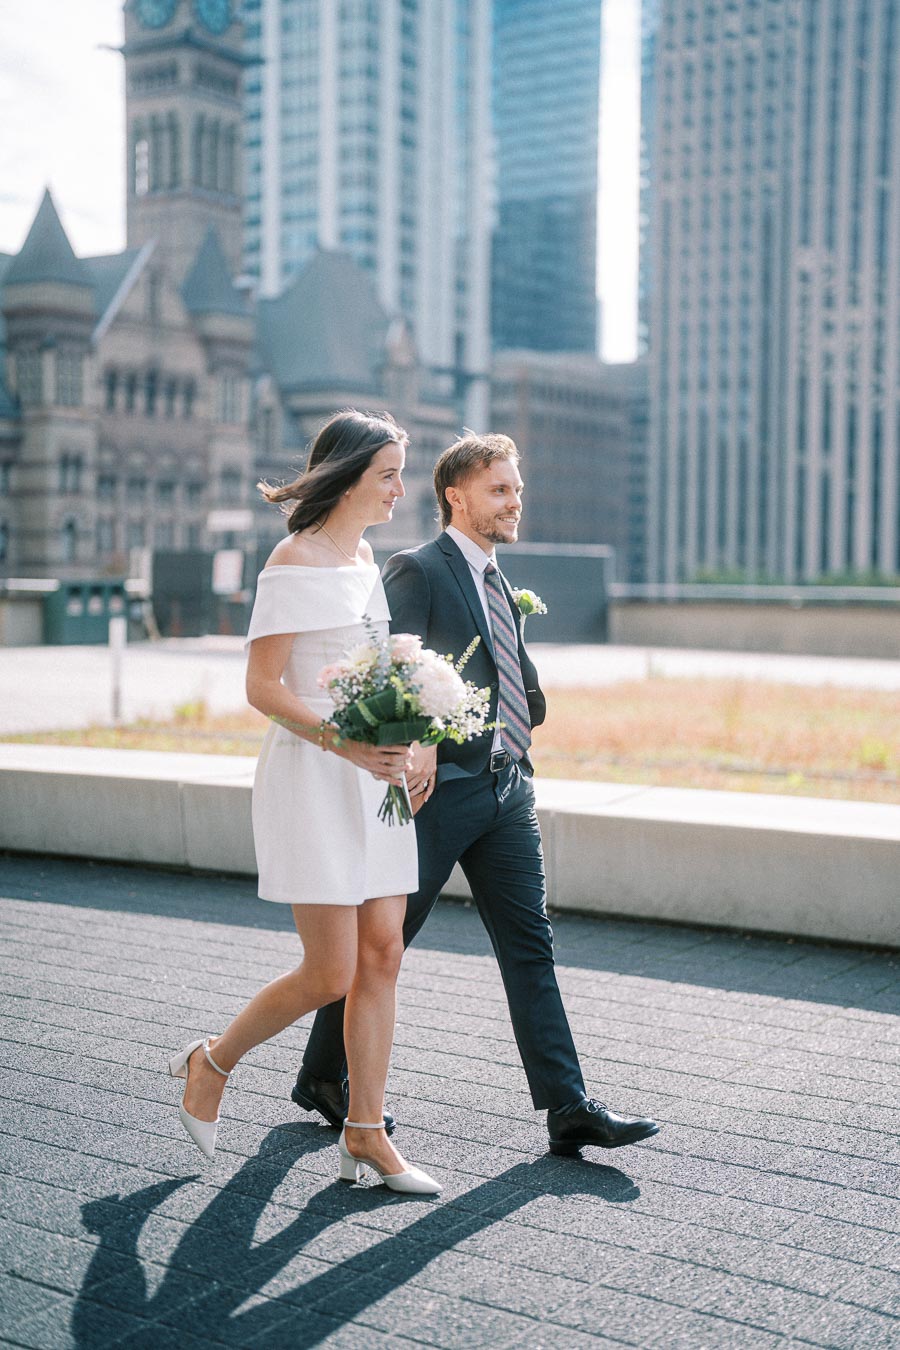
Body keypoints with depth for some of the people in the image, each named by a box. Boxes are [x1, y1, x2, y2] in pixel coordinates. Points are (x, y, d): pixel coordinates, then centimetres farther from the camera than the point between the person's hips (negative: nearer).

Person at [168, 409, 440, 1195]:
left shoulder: (365, 556, 14)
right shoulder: (295, 561, -11)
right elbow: (262, 687, -16)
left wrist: (402, 746, 14)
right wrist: (345, 745, -25)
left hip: (372, 775, 8)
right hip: (311, 777, -8)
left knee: (382, 956, 4)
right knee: (330, 973, -5)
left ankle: (365, 1133, 14)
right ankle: (212, 1062, 20)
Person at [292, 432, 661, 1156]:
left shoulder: (498, 583, 18)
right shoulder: (417, 571, -8)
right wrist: (415, 745, -31)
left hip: (507, 790, 8)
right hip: (440, 789, -7)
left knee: (531, 944, 4)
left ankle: (568, 1106, 6)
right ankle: (322, 1076, 25)